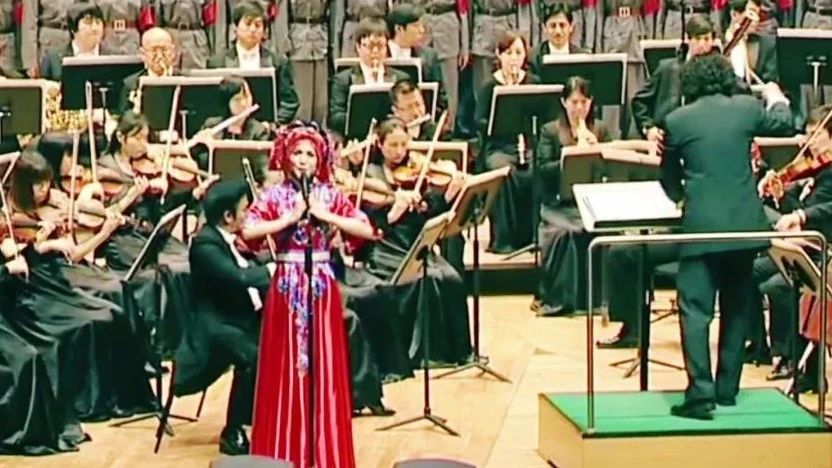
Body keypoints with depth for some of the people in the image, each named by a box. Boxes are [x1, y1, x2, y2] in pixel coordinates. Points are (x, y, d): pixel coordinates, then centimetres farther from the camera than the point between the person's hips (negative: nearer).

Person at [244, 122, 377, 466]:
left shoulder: (330, 195, 5)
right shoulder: (274, 196, 0)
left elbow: (367, 230, -5)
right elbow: (248, 231, -16)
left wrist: (326, 215, -13)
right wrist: (290, 218, -18)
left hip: (322, 284, 2)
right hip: (287, 285, -2)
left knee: (325, 363, 4)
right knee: (286, 364, 1)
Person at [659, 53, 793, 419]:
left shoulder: (677, 121, -3)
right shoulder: (747, 108, 1)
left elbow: (669, 179, 10)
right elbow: (785, 125, 21)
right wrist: (776, 98, 42)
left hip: (701, 227, -3)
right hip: (744, 224, 3)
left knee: (696, 311, -3)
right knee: (737, 308, 15)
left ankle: (701, 393, -14)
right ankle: (728, 389, 20)